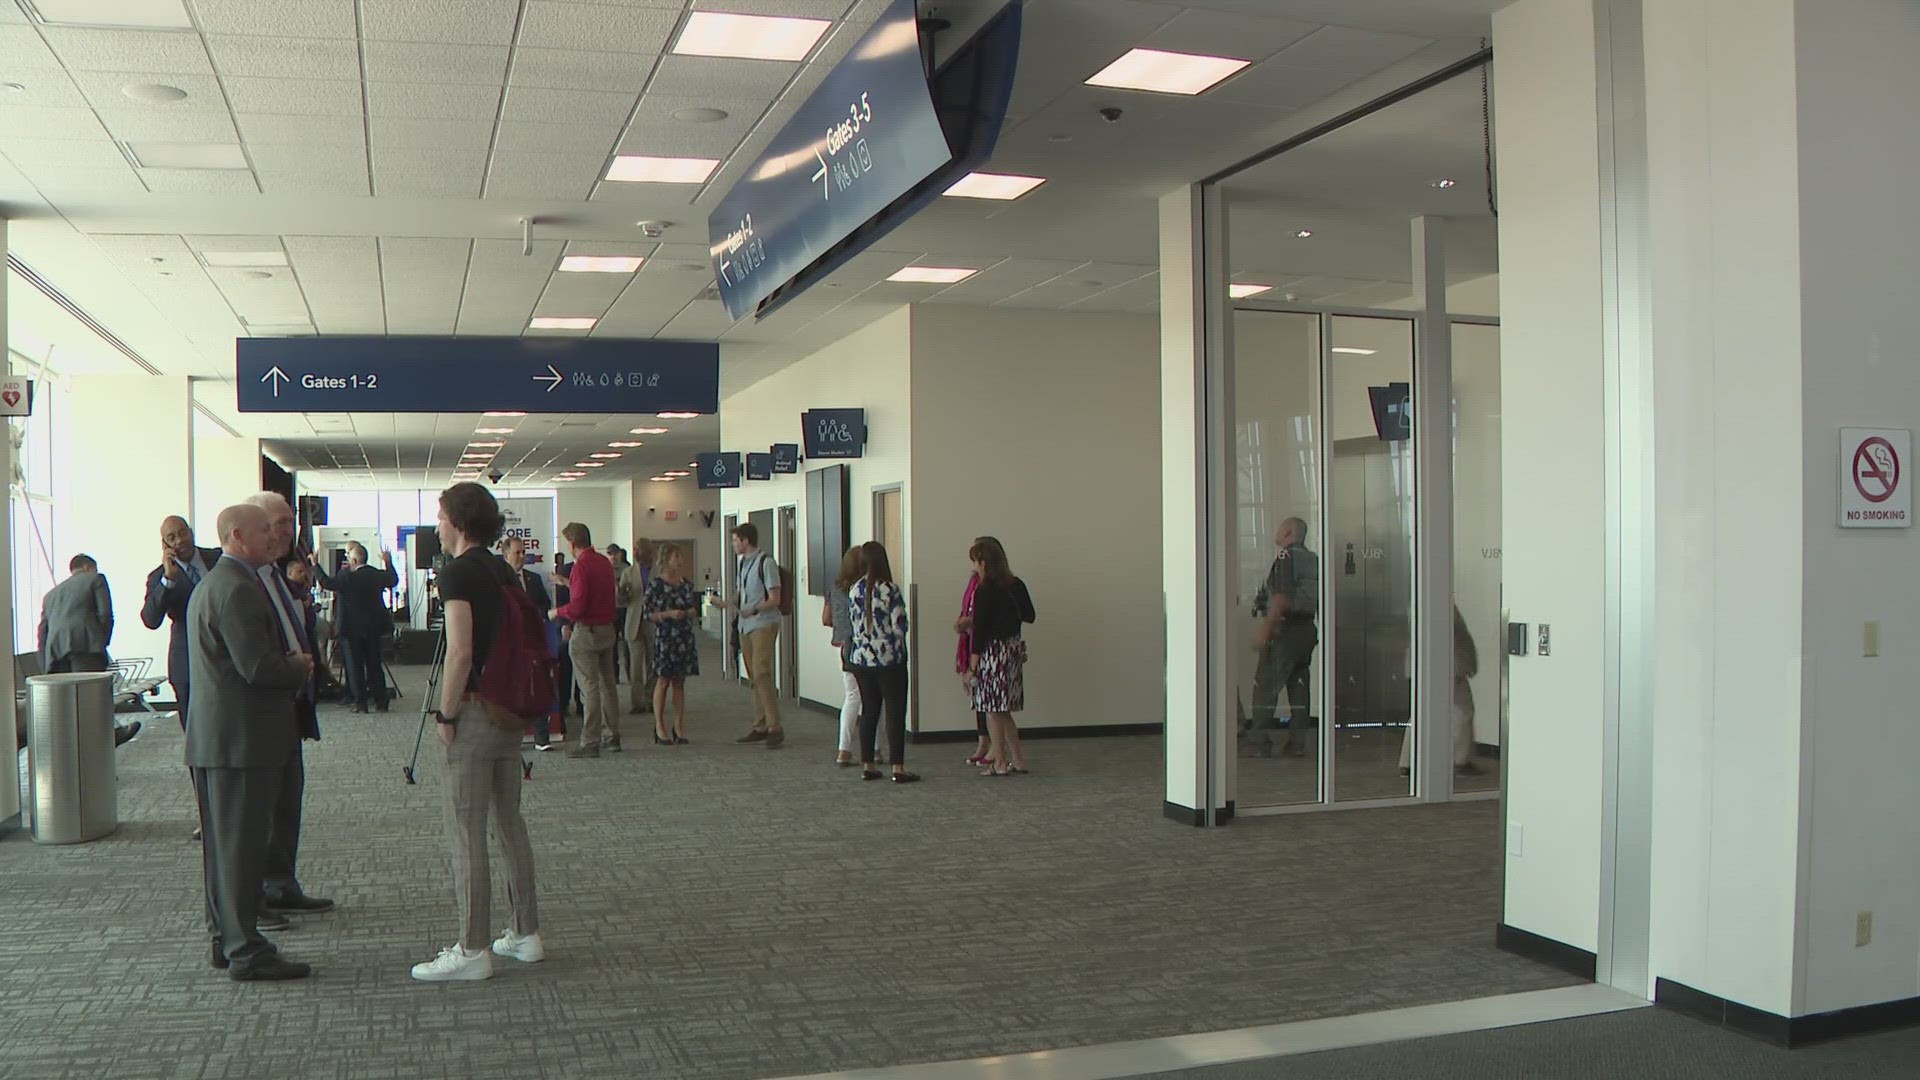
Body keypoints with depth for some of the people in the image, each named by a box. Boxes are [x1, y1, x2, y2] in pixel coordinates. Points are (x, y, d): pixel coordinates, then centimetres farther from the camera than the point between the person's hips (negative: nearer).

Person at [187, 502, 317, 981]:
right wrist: (299, 668, -6)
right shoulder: (238, 588, -18)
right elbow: (258, 667, -25)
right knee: (241, 845, -4)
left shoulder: (210, 583, 17)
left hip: (213, 739, 11)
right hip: (241, 739, -11)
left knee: (223, 844, 16)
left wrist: (289, 662, 7)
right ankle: (246, 952, 2)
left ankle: (225, 939, 25)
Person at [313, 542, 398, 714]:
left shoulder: (347, 577, -16)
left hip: (352, 629, -5)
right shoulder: (378, 575, 0)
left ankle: (361, 702, 2)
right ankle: (381, 701, 11)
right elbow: (394, 581, 19)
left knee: (355, 667, 3)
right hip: (374, 628, 5)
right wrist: (388, 562, 32)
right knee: (374, 665, 11)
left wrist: (315, 565, -2)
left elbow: (326, 582, -13)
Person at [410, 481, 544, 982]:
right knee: (509, 820, 15)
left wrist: (445, 715, -13)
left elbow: (460, 652, -21)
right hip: (509, 709, 9)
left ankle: (473, 950, 3)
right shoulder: (504, 570, 12)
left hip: (474, 710, -8)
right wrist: (513, 700, 19)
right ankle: (526, 934, 23)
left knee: (466, 832, -2)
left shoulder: (458, 573, -13)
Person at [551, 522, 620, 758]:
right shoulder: (605, 562, 10)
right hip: (607, 628, 8)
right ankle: (612, 736, 20)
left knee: (589, 687, -6)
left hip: (587, 631, -8)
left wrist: (557, 612, -3)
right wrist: (568, 583, 33)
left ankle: (590, 742, -5)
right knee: (607, 683, 14)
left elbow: (577, 607, -21)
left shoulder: (581, 566, -17)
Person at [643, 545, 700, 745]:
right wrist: (668, 614, -18)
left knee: (679, 682, 7)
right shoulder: (656, 584, -6)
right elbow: (646, 613, -7)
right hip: (664, 637, -5)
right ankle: (659, 727, 8)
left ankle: (679, 726, 12)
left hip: (685, 637, 5)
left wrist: (690, 612, -4)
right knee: (663, 681, 0)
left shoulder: (687, 584, 10)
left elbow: (695, 609, 19)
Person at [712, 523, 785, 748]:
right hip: (745, 626, 9)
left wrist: (753, 609, -24)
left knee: (762, 674, -13)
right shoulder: (743, 562, 16)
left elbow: (774, 599, -14)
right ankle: (760, 727, 16)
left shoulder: (765, 562, -11)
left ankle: (775, 727, -10)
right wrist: (725, 603, 12)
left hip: (763, 624, -9)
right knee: (753, 677, 10)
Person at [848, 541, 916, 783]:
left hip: (861, 658, 5)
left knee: (868, 711, 13)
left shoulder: (854, 590, 1)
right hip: (889, 659, -5)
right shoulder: (890, 591, -14)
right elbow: (900, 627, -13)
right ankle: (897, 768, 0)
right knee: (895, 712, 1)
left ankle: (867, 765, 16)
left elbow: (855, 624, 7)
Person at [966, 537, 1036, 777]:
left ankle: (1000, 762, 8)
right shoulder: (1017, 586, 5)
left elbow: (979, 631, -14)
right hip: (1015, 649, 7)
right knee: (1003, 711, 15)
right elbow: (1029, 616, 16)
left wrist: (972, 667, -10)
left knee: (993, 711, 3)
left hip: (992, 652, -7)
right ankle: (1018, 760, 17)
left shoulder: (984, 592, -14)